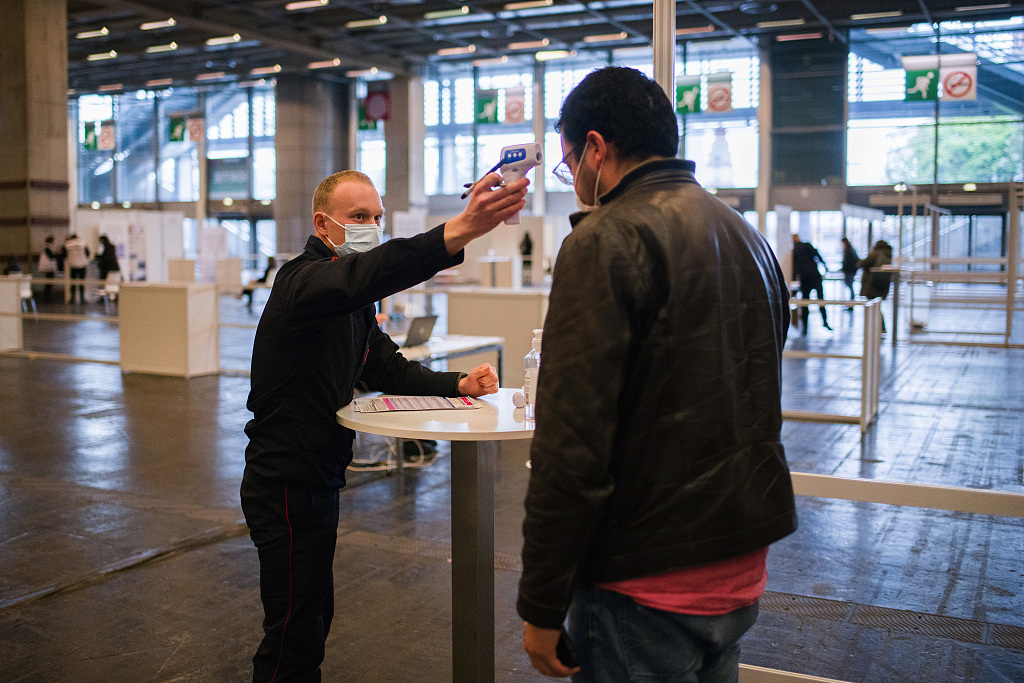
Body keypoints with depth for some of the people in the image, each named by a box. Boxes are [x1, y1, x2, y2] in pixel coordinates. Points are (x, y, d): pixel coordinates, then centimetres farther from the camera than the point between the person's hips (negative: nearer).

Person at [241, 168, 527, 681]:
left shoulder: (352, 304, 13)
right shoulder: (302, 279, -19)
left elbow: (387, 368, 15)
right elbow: (362, 274, -41)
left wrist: (455, 384, -4)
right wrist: (459, 231, -55)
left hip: (317, 478, 10)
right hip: (287, 482, -10)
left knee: (314, 616, 22)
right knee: (295, 637, 0)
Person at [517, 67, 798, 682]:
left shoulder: (607, 240, -16)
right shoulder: (749, 237, 11)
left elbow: (571, 447, -22)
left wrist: (541, 608, -14)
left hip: (648, 586, -8)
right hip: (744, 570, 8)